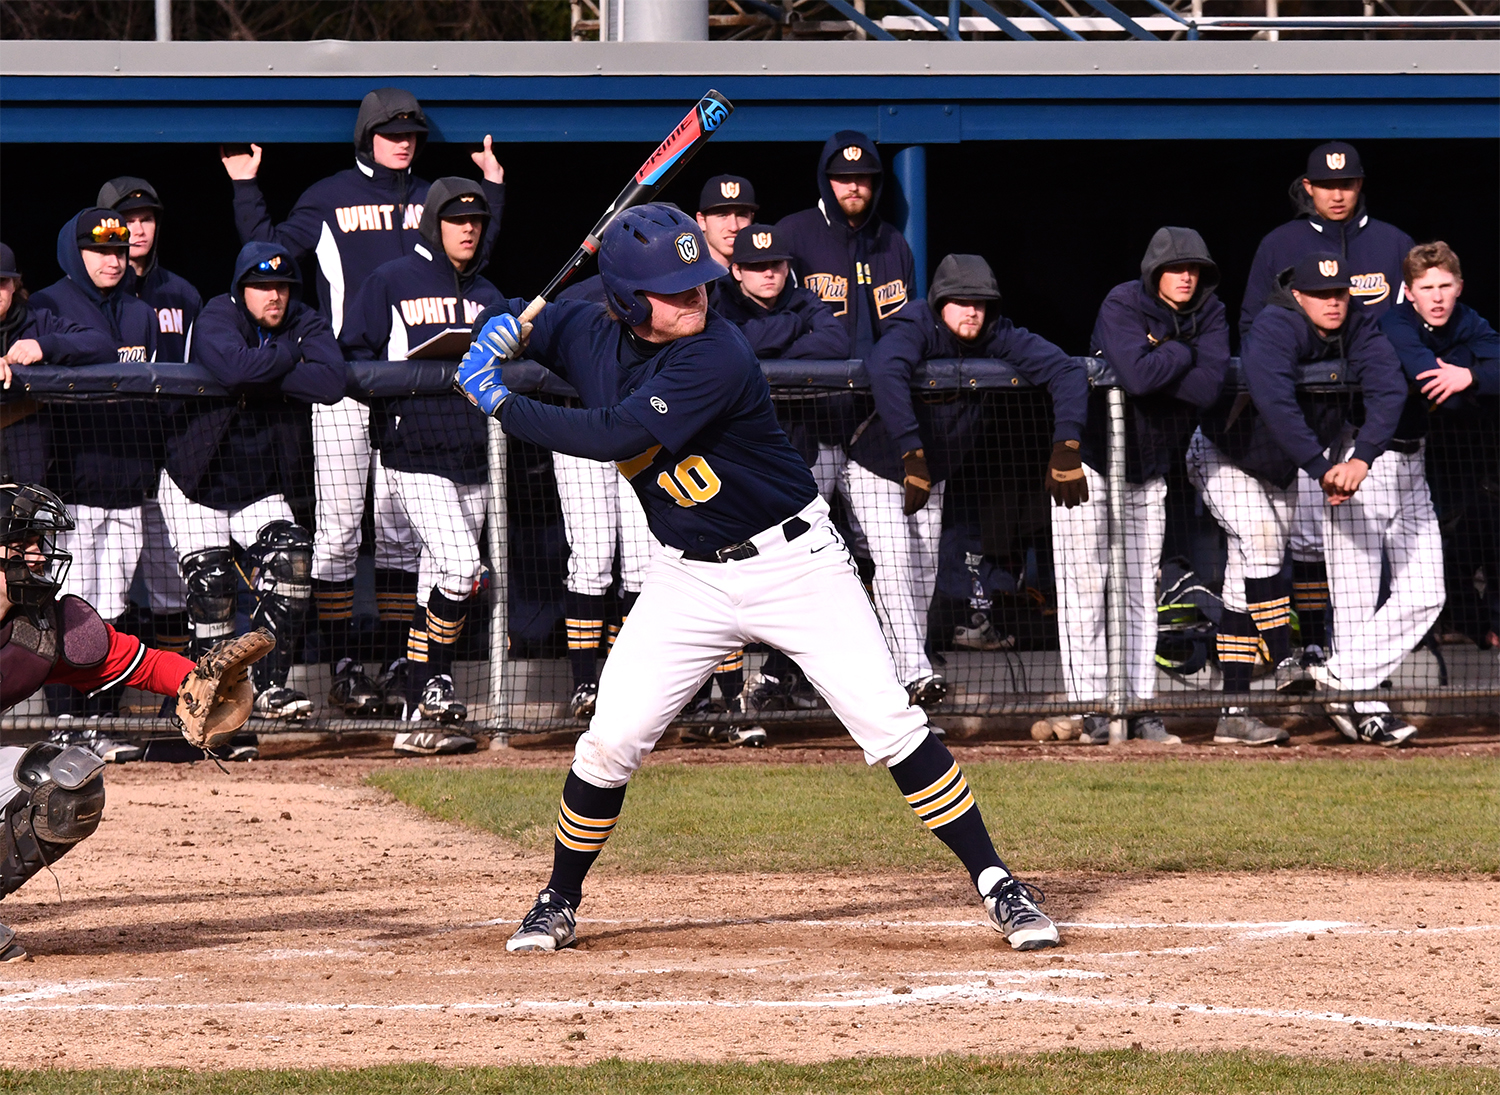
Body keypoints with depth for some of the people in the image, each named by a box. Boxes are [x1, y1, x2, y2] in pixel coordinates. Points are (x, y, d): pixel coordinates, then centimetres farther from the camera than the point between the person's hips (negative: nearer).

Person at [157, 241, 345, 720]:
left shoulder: (307, 325, -4)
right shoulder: (217, 318, -15)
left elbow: (331, 383, -24)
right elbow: (236, 367, -38)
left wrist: (260, 377, -25)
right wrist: (290, 356, -21)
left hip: (262, 488, 3)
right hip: (195, 487, -3)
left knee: (291, 557, -19)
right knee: (212, 587, -12)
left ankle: (269, 685, -17)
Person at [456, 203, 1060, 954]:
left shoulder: (715, 358, -24)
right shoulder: (594, 337, -3)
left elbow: (616, 436, -31)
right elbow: (530, 323, 20)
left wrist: (501, 406, -24)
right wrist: (500, 329, -4)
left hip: (792, 561, -5)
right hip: (688, 579, 5)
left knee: (890, 725, -9)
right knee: (610, 741, -5)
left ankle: (996, 885, -1)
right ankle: (558, 904, 14)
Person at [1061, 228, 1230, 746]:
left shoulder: (1210, 314, -4)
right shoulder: (1122, 306, -19)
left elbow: (1209, 386, -19)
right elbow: (1139, 375, -35)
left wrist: (1157, 363, -23)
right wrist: (1182, 354, -19)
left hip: (1151, 470, 5)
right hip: (1090, 463, -5)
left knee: (1140, 592, 6)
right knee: (1085, 587, -5)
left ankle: (1138, 706, 8)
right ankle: (1092, 708, -3)